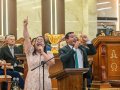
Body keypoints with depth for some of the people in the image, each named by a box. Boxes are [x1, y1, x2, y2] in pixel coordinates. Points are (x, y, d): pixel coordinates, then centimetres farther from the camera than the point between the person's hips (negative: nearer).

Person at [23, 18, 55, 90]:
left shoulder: (48, 53, 10)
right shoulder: (30, 52, 9)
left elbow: (52, 63, -10)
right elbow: (26, 38, -2)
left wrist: (42, 52, -7)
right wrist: (25, 26, -12)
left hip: (44, 81, 0)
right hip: (31, 81, 0)